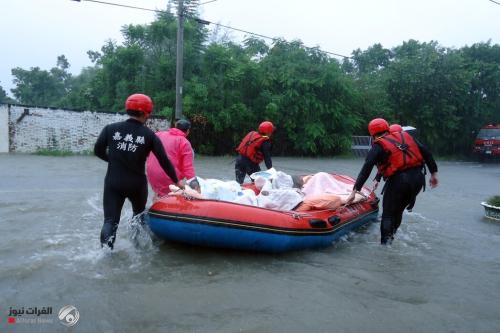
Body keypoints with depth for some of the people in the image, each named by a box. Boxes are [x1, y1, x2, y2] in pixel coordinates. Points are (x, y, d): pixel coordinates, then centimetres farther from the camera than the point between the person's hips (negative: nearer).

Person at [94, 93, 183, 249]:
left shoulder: (110, 128, -4)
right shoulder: (149, 135, -6)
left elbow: (98, 151, 2)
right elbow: (164, 161, -4)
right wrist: (177, 181, 7)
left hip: (113, 183, 0)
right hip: (137, 184, 0)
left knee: (110, 220, 4)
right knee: (139, 215, 26)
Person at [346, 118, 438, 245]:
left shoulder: (378, 146, 1)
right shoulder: (405, 136, 16)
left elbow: (366, 170, -9)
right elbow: (425, 152, 11)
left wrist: (354, 191, -12)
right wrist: (434, 173, 15)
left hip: (398, 180, -5)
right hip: (418, 179, 6)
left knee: (388, 214, 7)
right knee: (398, 211, 19)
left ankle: (385, 244, 5)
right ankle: (392, 237, 27)